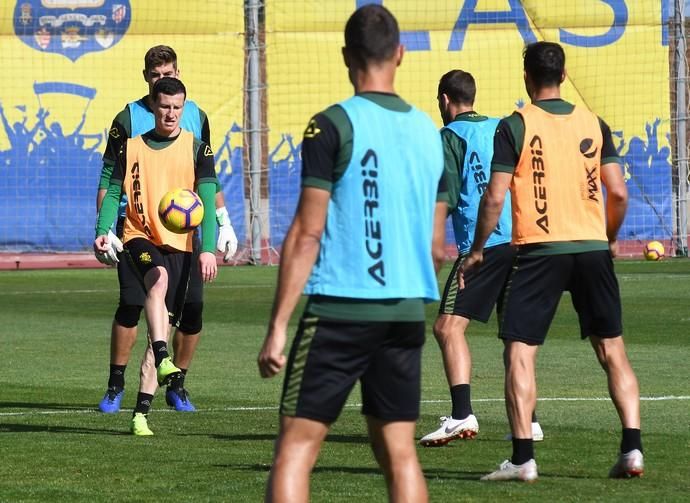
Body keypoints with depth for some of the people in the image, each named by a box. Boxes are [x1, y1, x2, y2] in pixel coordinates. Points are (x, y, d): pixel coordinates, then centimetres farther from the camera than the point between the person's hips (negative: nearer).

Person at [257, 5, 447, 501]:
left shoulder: (334, 125, -7)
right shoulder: (429, 131, 10)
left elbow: (307, 233, -10)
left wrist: (278, 325, -8)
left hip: (340, 311, -5)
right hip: (406, 313, 5)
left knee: (296, 449, -2)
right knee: (399, 452, 9)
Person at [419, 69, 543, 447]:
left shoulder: (450, 136, -1)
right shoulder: (500, 128, 17)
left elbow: (447, 198, -10)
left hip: (481, 244, -7)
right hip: (519, 239, 7)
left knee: (448, 326, -11)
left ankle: (462, 414, -27)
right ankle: (527, 420, 18)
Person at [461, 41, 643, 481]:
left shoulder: (515, 126, -4)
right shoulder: (594, 124, 7)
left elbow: (495, 197, -7)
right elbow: (618, 193, 6)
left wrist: (477, 251, 4)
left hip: (540, 250, -4)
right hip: (592, 247, 4)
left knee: (519, 352, 1)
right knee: (613, 350, 10)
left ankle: (523, 458, -7)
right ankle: (632, 449, 3)